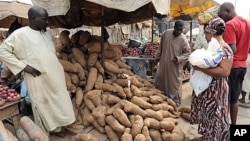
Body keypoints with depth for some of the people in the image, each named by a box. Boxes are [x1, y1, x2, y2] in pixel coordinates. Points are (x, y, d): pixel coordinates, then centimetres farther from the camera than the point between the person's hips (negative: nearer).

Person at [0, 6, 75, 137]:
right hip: (38, 79, -6)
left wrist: (57, 69, 14)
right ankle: (44, 132, 26)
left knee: (57, 101, 15)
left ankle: (56, 127, 33)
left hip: (54, 76, 6)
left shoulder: (47, 33, 8)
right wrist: (24, 66, -15)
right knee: (42, 104, 7)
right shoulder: (20, 34, -12)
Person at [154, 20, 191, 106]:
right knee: (159, 82, 17)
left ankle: (175, 103, 20)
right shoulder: (166, 33, -3)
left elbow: (188, 53, -11)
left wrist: (178, 58, -24)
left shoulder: (183, 40, -17)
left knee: (175, 85, 5)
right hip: (163, 64, 5)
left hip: (175, 67, -5)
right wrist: (157, 56, 14)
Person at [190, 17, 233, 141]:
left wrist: (201, 68, -28)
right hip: (206, 89, 10)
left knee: (214, 118, 5)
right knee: (207, 116, 20)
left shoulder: (224, 49, -20)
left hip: (215, 91, -10)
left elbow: (224, 72, -30)